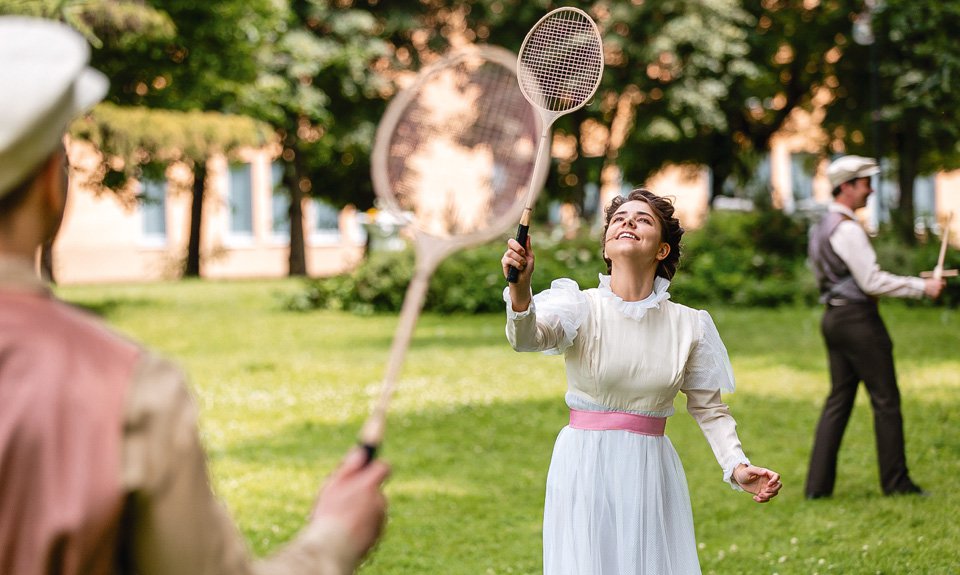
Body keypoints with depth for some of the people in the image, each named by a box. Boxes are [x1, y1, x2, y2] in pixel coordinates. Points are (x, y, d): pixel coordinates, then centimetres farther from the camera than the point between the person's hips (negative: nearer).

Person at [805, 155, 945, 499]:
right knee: (885, 400, -1)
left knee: (838, 400, 8)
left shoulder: (821, 228, 14)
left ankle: (818, 484, 4)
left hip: (833, 318, 9)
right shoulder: (847, 229, -16)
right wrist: (921, 287, -13)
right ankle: (896, 481, 5)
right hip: (858, 319, -9)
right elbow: (872, 282, -19)